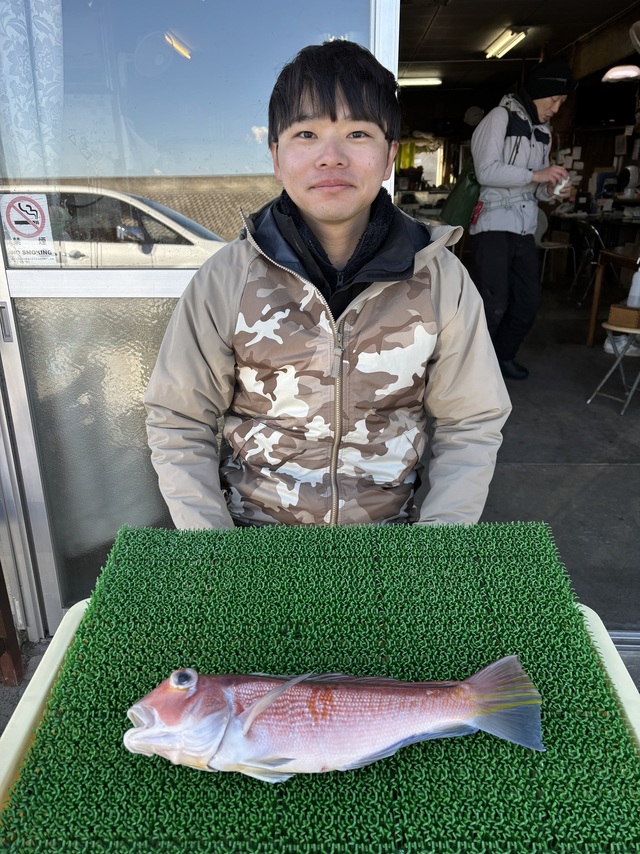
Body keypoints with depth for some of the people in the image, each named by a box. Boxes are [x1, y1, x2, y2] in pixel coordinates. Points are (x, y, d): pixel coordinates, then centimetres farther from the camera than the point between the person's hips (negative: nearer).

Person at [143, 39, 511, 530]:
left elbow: (471, 425, 2)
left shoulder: (442, 281, -3)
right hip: (252, 537, 0)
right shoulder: (224, 281, -6)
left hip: (386, 541, 1)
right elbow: (179, 424, 1)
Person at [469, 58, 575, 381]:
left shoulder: (544, 132, 19)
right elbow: (486, 172, -15)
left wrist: (551, 190, 0)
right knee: (493, 303, -9)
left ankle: (503, 355, 27)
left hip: (525, 228, 8)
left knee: (529, 300, 9)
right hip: (493, 225, -8)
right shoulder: (501, 117, -3)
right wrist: (535, 175, -18)